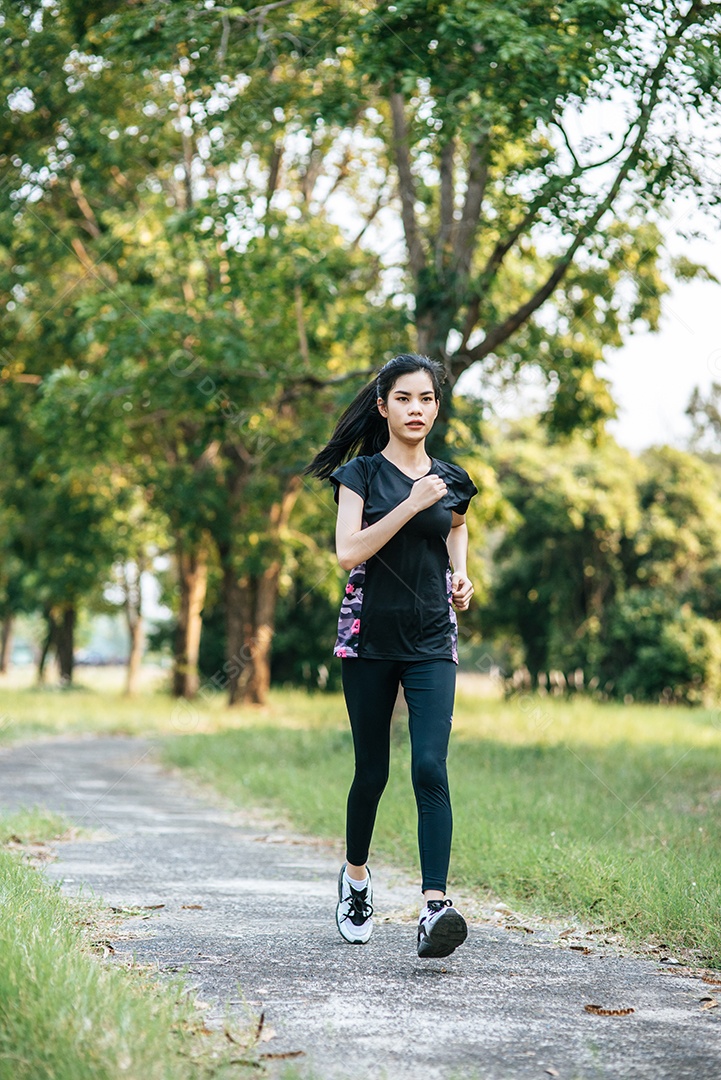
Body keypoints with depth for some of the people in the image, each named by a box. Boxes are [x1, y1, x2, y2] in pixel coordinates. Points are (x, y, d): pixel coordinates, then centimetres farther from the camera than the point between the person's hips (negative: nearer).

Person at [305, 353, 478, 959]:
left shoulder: (451, 481, 9)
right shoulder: (361, 473, -1)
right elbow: (349, 551, -13)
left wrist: (460, 573, 9)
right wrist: (412, 503, -17)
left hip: (431, 642, 1)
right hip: (370, 635, -1)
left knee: (430, 767, -15)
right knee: (372, 770, 8)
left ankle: (436, 907, -23)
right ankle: (356, 876, 35)